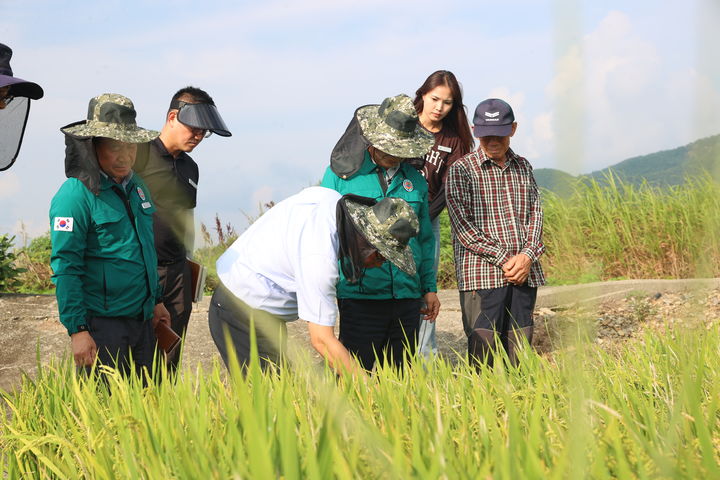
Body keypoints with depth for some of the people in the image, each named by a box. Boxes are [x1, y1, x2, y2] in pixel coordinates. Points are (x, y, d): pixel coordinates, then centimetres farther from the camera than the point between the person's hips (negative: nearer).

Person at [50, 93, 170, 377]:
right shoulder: (75, 195, -14)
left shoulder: (135, 186, 11)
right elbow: (65, 267, -17)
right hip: (101, 322, -8)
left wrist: (156, 300, 22)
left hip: (142, 320, 8)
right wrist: (77, 329, -20)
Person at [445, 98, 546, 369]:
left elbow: (535, 213, 12)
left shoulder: (523, 167, 15)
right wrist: (503, 259, -13)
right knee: (483, 348, -7)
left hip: (525, 273, 5)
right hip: (482, 274, -5)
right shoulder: (462, 169, -1)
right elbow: (462, 225, -8)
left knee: (520, 351, 6)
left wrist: (527, 255, -6)